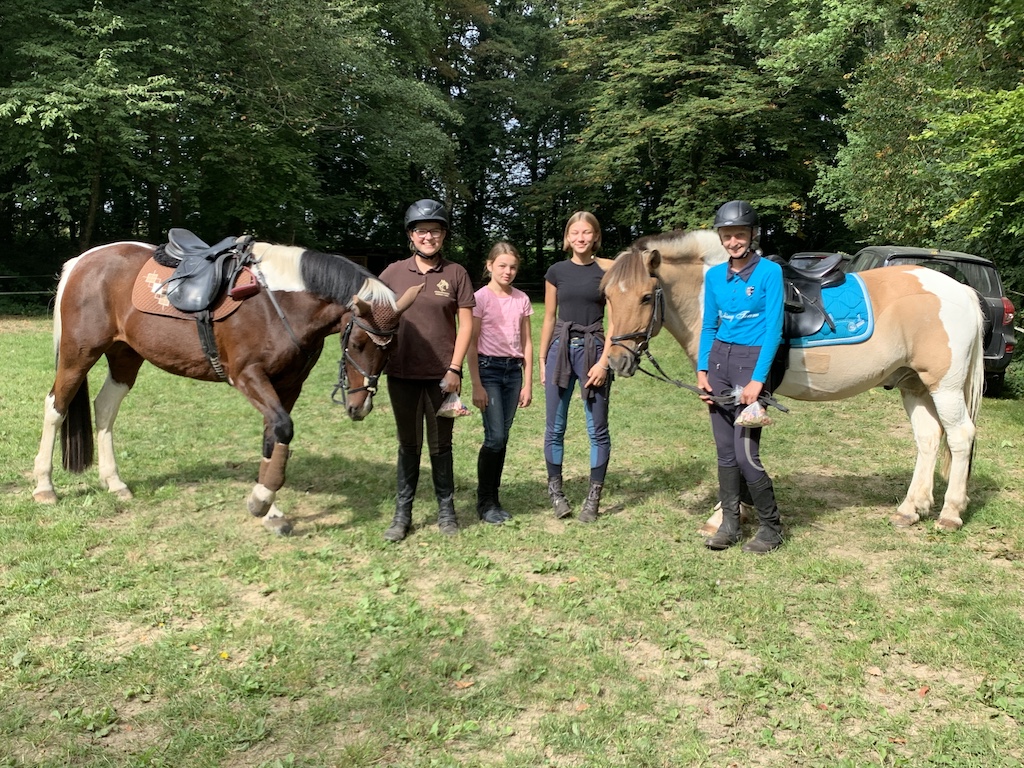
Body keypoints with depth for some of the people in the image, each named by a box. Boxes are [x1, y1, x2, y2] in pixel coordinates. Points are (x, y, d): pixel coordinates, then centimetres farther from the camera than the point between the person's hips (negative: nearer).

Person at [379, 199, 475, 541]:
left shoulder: (456, 273, 0)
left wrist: (455, 368, -9)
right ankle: (402, 514, 20)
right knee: (409, 445, 11)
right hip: (402, 374, 1)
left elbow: (466, 323, -2)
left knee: (441, 445, 10)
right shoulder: (393, 272, 3)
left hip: (442, 375, -1)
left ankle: (446, 509, 25)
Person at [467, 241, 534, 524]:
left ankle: (494, 499, 16)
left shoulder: (522, 299, 8)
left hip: (513, 370, 4)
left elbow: (526, 343, 11)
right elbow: (471, 344, -7)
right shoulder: (481, 297, -5)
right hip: (488, 368, -4)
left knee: (502, 437, 5)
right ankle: (485, 502, 4)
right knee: (495, 437, -10)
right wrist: (477, 385, -12)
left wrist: (528, 383, 7)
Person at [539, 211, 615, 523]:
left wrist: (604, 362, -11)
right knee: (555, 427, 6)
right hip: (560, 349, 2)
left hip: (593, 349, -2)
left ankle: (594, 497, 14)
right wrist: (542, 360, 7)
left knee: (598, 429, 3)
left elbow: (615, 319, -4)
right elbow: (549, 318, 9)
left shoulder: (607, 269, -1)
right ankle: (555, 490, 22)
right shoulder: (557, 271, 6)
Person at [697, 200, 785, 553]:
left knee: (746, 454, -7)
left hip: (752, 361, -5)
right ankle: (729, 524, 20)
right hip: (718, 359, 5)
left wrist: (757, 380, -18)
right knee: (725, 452, 9)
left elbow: (774, 330, -12)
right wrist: (702, 372, 5)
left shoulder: (769, 272, -7)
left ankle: (771, 527, 11)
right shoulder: (714, 275, 8)